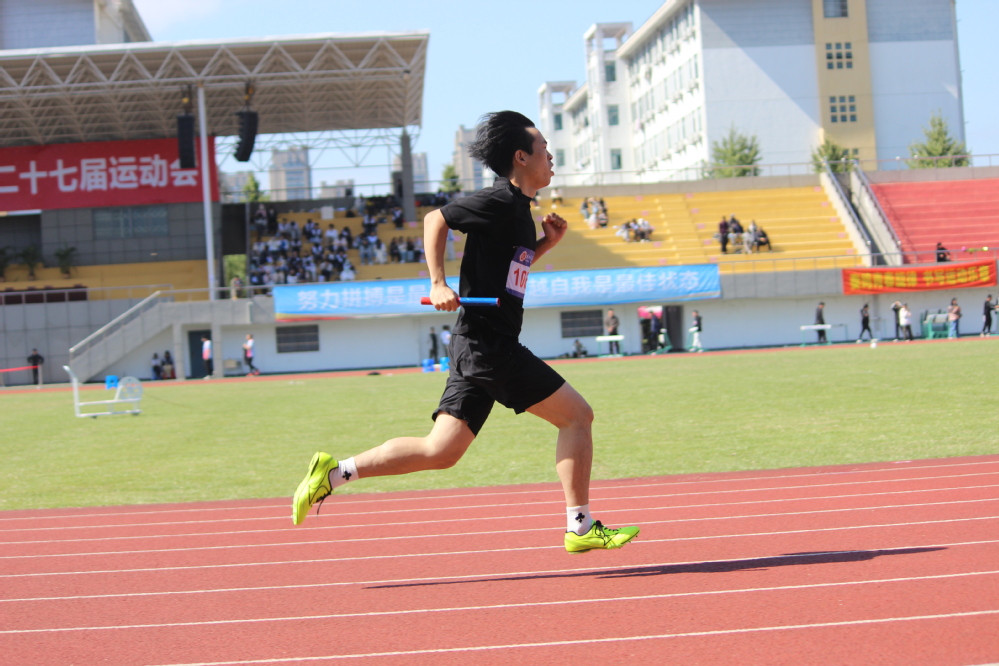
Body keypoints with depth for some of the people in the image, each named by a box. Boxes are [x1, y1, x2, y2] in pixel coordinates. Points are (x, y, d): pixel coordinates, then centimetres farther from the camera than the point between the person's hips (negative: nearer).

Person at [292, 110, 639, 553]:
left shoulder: (520, 209, 18)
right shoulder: (501, 201, -11)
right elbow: (435, 220, -10)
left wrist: (545, 243, 15)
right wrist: (438, 284, -16)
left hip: (478, 349, 10)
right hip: (488, 344, -10)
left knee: (439, 452, 6)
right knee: (577, 415, -3)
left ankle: (335, 471, 6)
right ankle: (580, 528, 2)